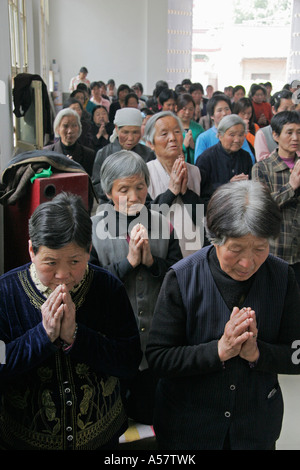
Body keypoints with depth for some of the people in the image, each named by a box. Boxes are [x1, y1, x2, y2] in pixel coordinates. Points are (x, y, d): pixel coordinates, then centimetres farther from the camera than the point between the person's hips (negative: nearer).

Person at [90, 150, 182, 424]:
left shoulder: (163, 226, -2)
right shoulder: (94, 229, -9)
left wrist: (152, 261, -17)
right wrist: (129, 261, -20)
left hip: (157, 342, 2)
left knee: (149, 417, 19)